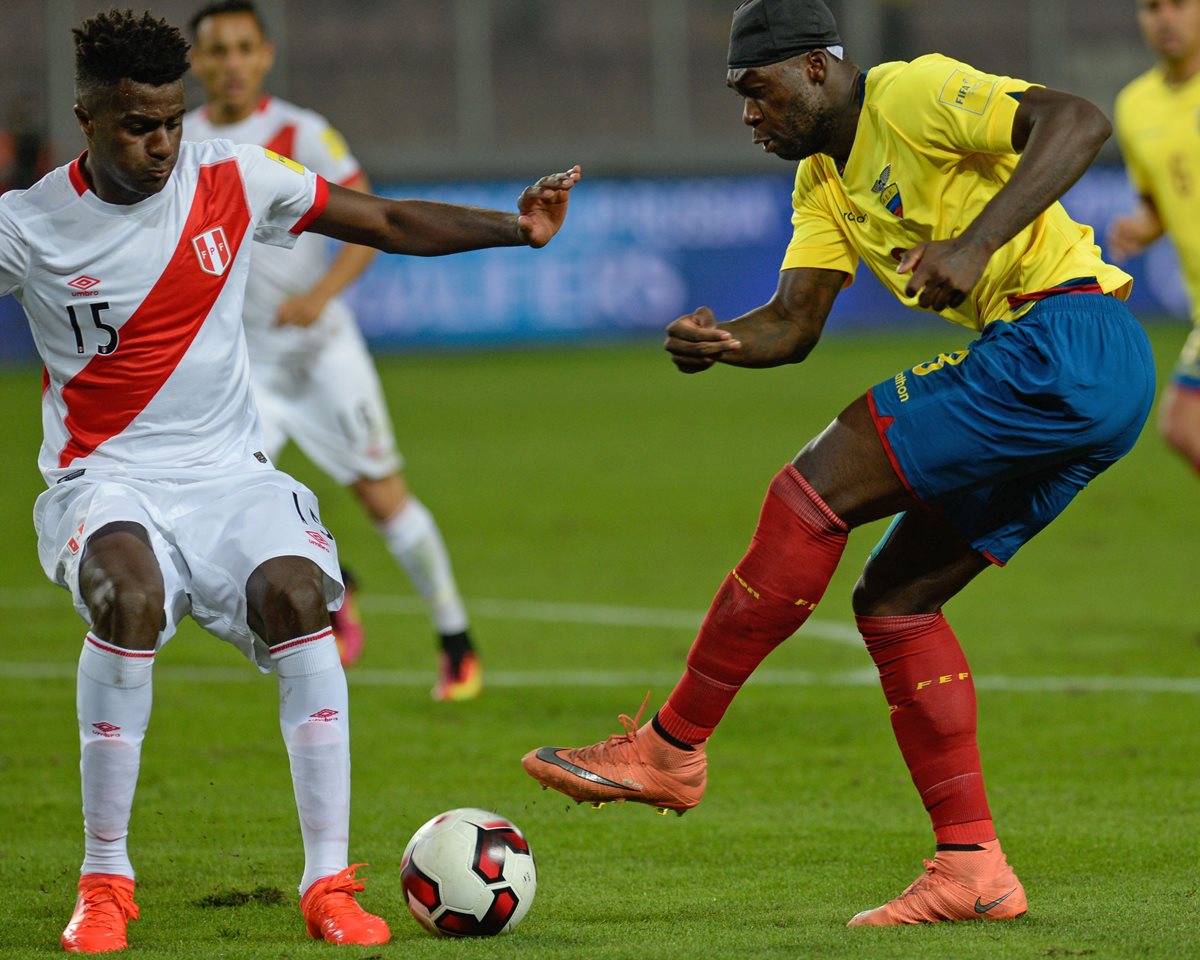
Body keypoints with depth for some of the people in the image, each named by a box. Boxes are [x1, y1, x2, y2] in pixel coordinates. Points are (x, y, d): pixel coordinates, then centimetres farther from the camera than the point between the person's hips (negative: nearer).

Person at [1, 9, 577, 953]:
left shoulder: (232, 184, 1)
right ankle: (104, 882, -21)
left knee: (296, 595, -28)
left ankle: (329, 883, -22)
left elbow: (390, 222, 6)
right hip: (107, 478, -2)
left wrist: (514, 228, -3)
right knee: (128, 597, -34)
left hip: (229, 474, 2)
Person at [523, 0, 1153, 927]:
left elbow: (1077, 120, -20)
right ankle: (972, 867, 6)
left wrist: (975, 242, -30)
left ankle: (670, 747, -7)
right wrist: (718, 343, -11)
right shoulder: (824, 180, 21)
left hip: (1066, 339, -10)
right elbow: (793, 321, 12)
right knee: (896, 598, 9)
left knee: (815, 489, -12)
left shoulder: (914, 95, -8)